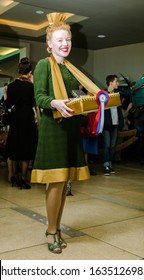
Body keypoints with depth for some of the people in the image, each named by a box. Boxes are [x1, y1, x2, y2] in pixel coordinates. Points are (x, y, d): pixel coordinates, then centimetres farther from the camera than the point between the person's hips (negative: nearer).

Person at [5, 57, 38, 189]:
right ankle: (23, 179, 4)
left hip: (15, 118, 4)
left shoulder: (11, 85, -1)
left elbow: (8, 105, 2)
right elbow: (34, 103, -4)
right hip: (27, 118, -4)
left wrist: (5, 95, 20)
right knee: (26, 149, 4)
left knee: (15, 148, 15)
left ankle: (15, 178, 23)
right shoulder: (30, 86, -12)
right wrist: (33, 84, -2)